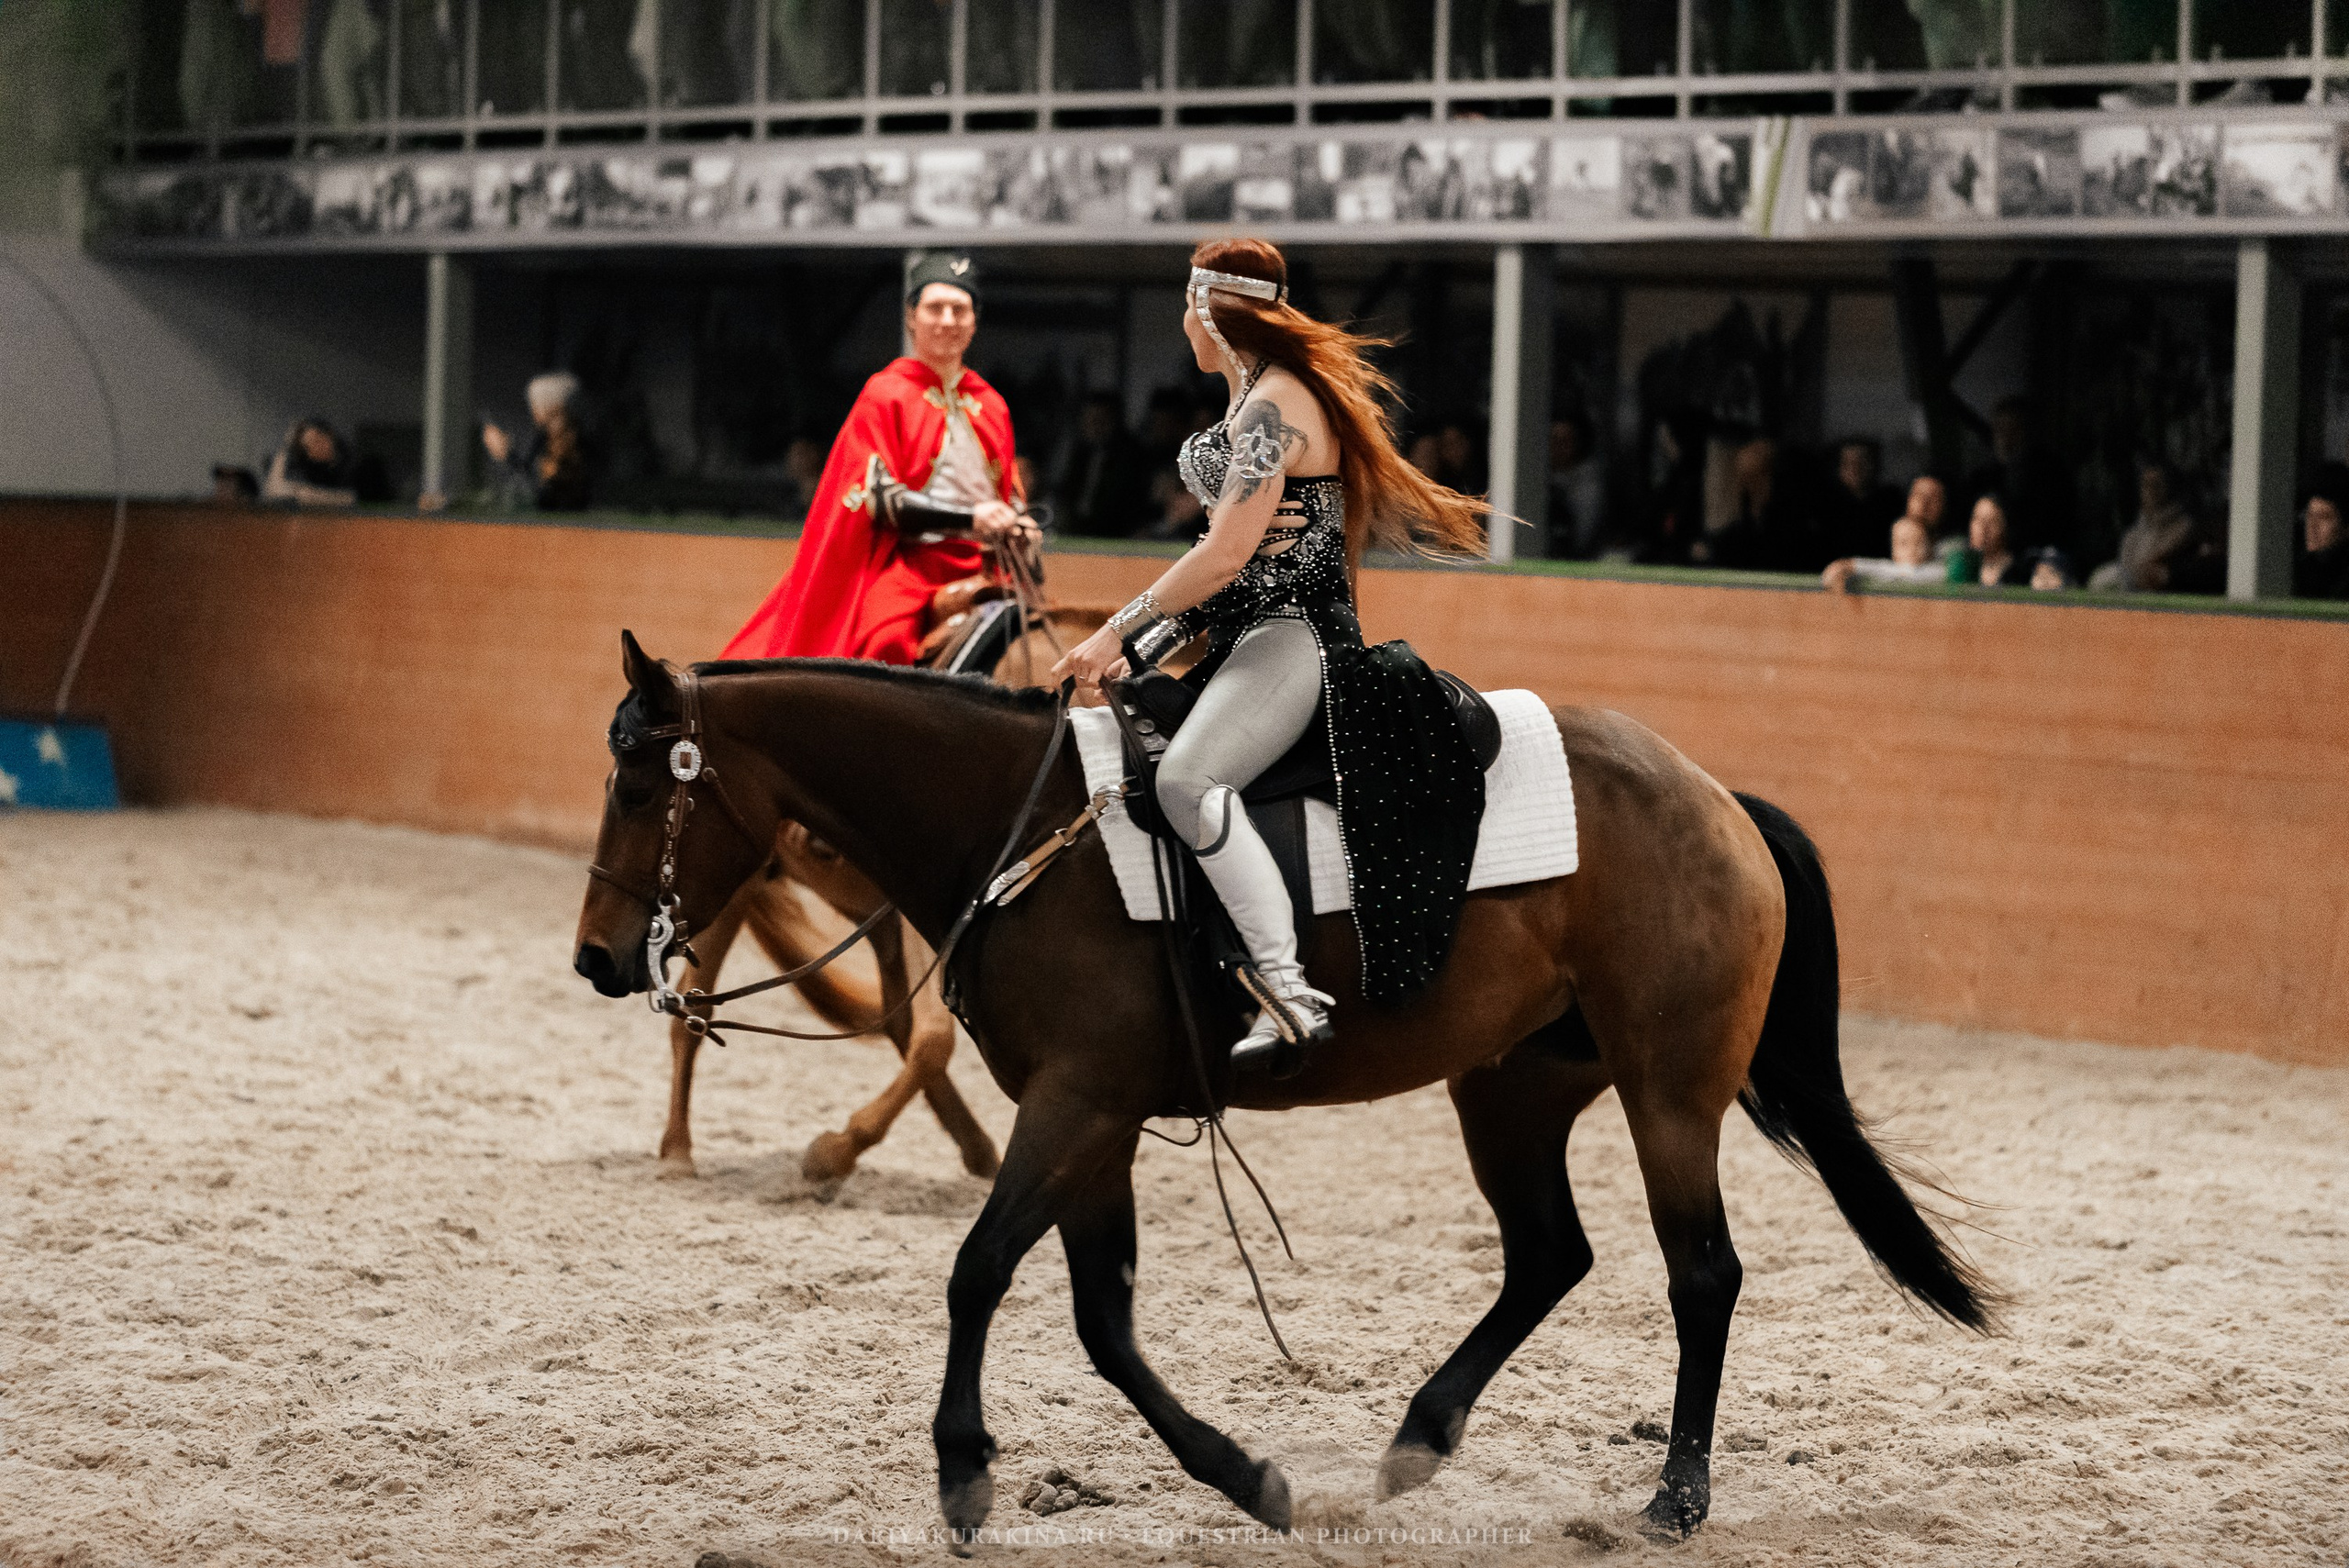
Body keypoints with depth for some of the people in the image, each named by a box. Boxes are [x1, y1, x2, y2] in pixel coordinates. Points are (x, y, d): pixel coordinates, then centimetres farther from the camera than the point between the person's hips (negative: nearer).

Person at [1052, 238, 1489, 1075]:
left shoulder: (1273, 406, -13)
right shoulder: (1254, 400, 19)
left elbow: (1227, 555, -20)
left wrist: (1120, 632, -15)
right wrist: (1141, 643, 15)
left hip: (1291, 635, -12)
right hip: (1251, 636, 12)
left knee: (1186, 776, -32)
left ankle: (1289, 990, -41)